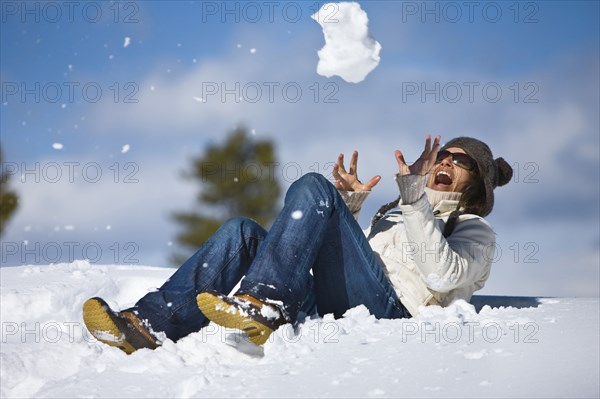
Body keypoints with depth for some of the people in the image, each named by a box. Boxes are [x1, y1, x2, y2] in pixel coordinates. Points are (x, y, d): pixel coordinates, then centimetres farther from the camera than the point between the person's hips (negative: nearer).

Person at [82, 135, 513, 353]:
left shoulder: (473, 230, 17)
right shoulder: (395, 212, 39)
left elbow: (442, 275, -7)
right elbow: (342, 254, 32)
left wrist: (417, 199, -13)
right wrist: (348, 205, 18)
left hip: (388, 310, -7)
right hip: (327, 309, 7)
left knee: (313, 186, -20)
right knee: (243, 231, -10)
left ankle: (265, 309, -38)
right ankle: (150, 325, -27)